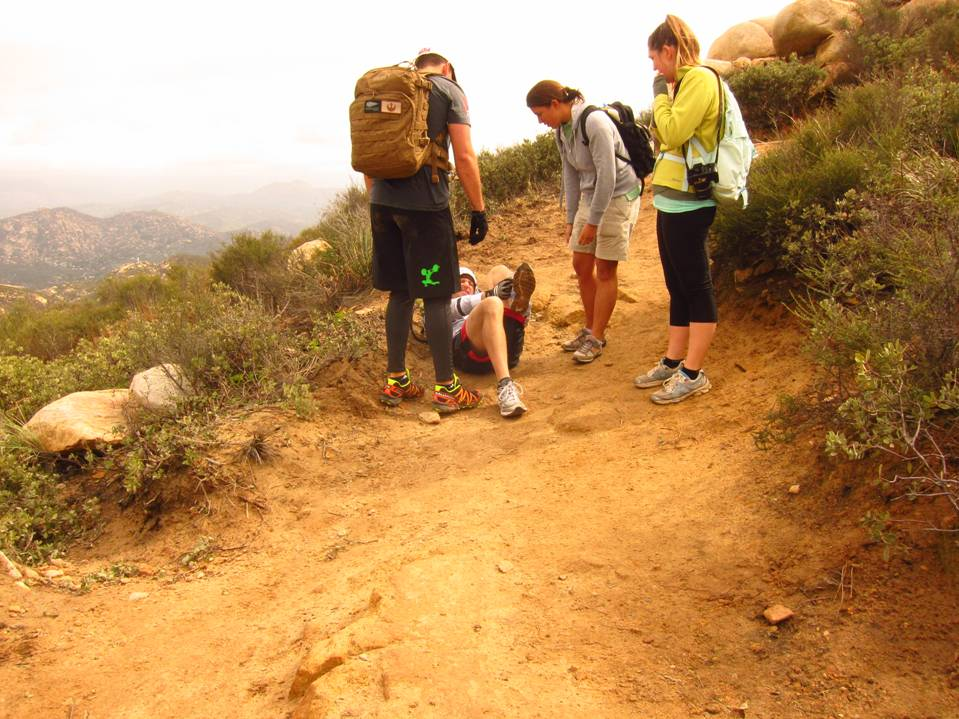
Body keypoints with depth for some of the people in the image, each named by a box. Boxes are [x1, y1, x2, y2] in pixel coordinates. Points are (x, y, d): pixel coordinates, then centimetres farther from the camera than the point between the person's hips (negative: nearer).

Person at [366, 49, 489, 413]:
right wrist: (479, 210, -2)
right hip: (425, 204, -6)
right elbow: (464, 157, -7)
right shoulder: (449, 91, 2)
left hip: (383, 203, 6)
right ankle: (446, 388, 7)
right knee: (436, 296, 0)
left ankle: (396, 381, 20)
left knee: (400, 292, 14)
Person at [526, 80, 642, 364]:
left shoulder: (594, 122, -22)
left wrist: (593, 221, -21)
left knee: (604, 269, -3)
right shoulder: (561, 131, 4)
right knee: (581, 265, 9)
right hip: (591, 197, 8)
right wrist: (571, 220, 10)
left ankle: (597, 338, 7)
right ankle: (590, 328, 24)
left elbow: (607, 174, -23)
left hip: (618, 195, -8)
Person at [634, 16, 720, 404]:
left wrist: (660, 95, -7)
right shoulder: (686, 83, 18)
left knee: (695, 286, -5)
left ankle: (693, 373, 1)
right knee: (678, 286, 14)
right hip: (672, 201, 10)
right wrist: (664, 96, 11)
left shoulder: (700, 79, -11)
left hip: (686, 203, -10)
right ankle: (673, 362, 23)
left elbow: (673, 133, -20)